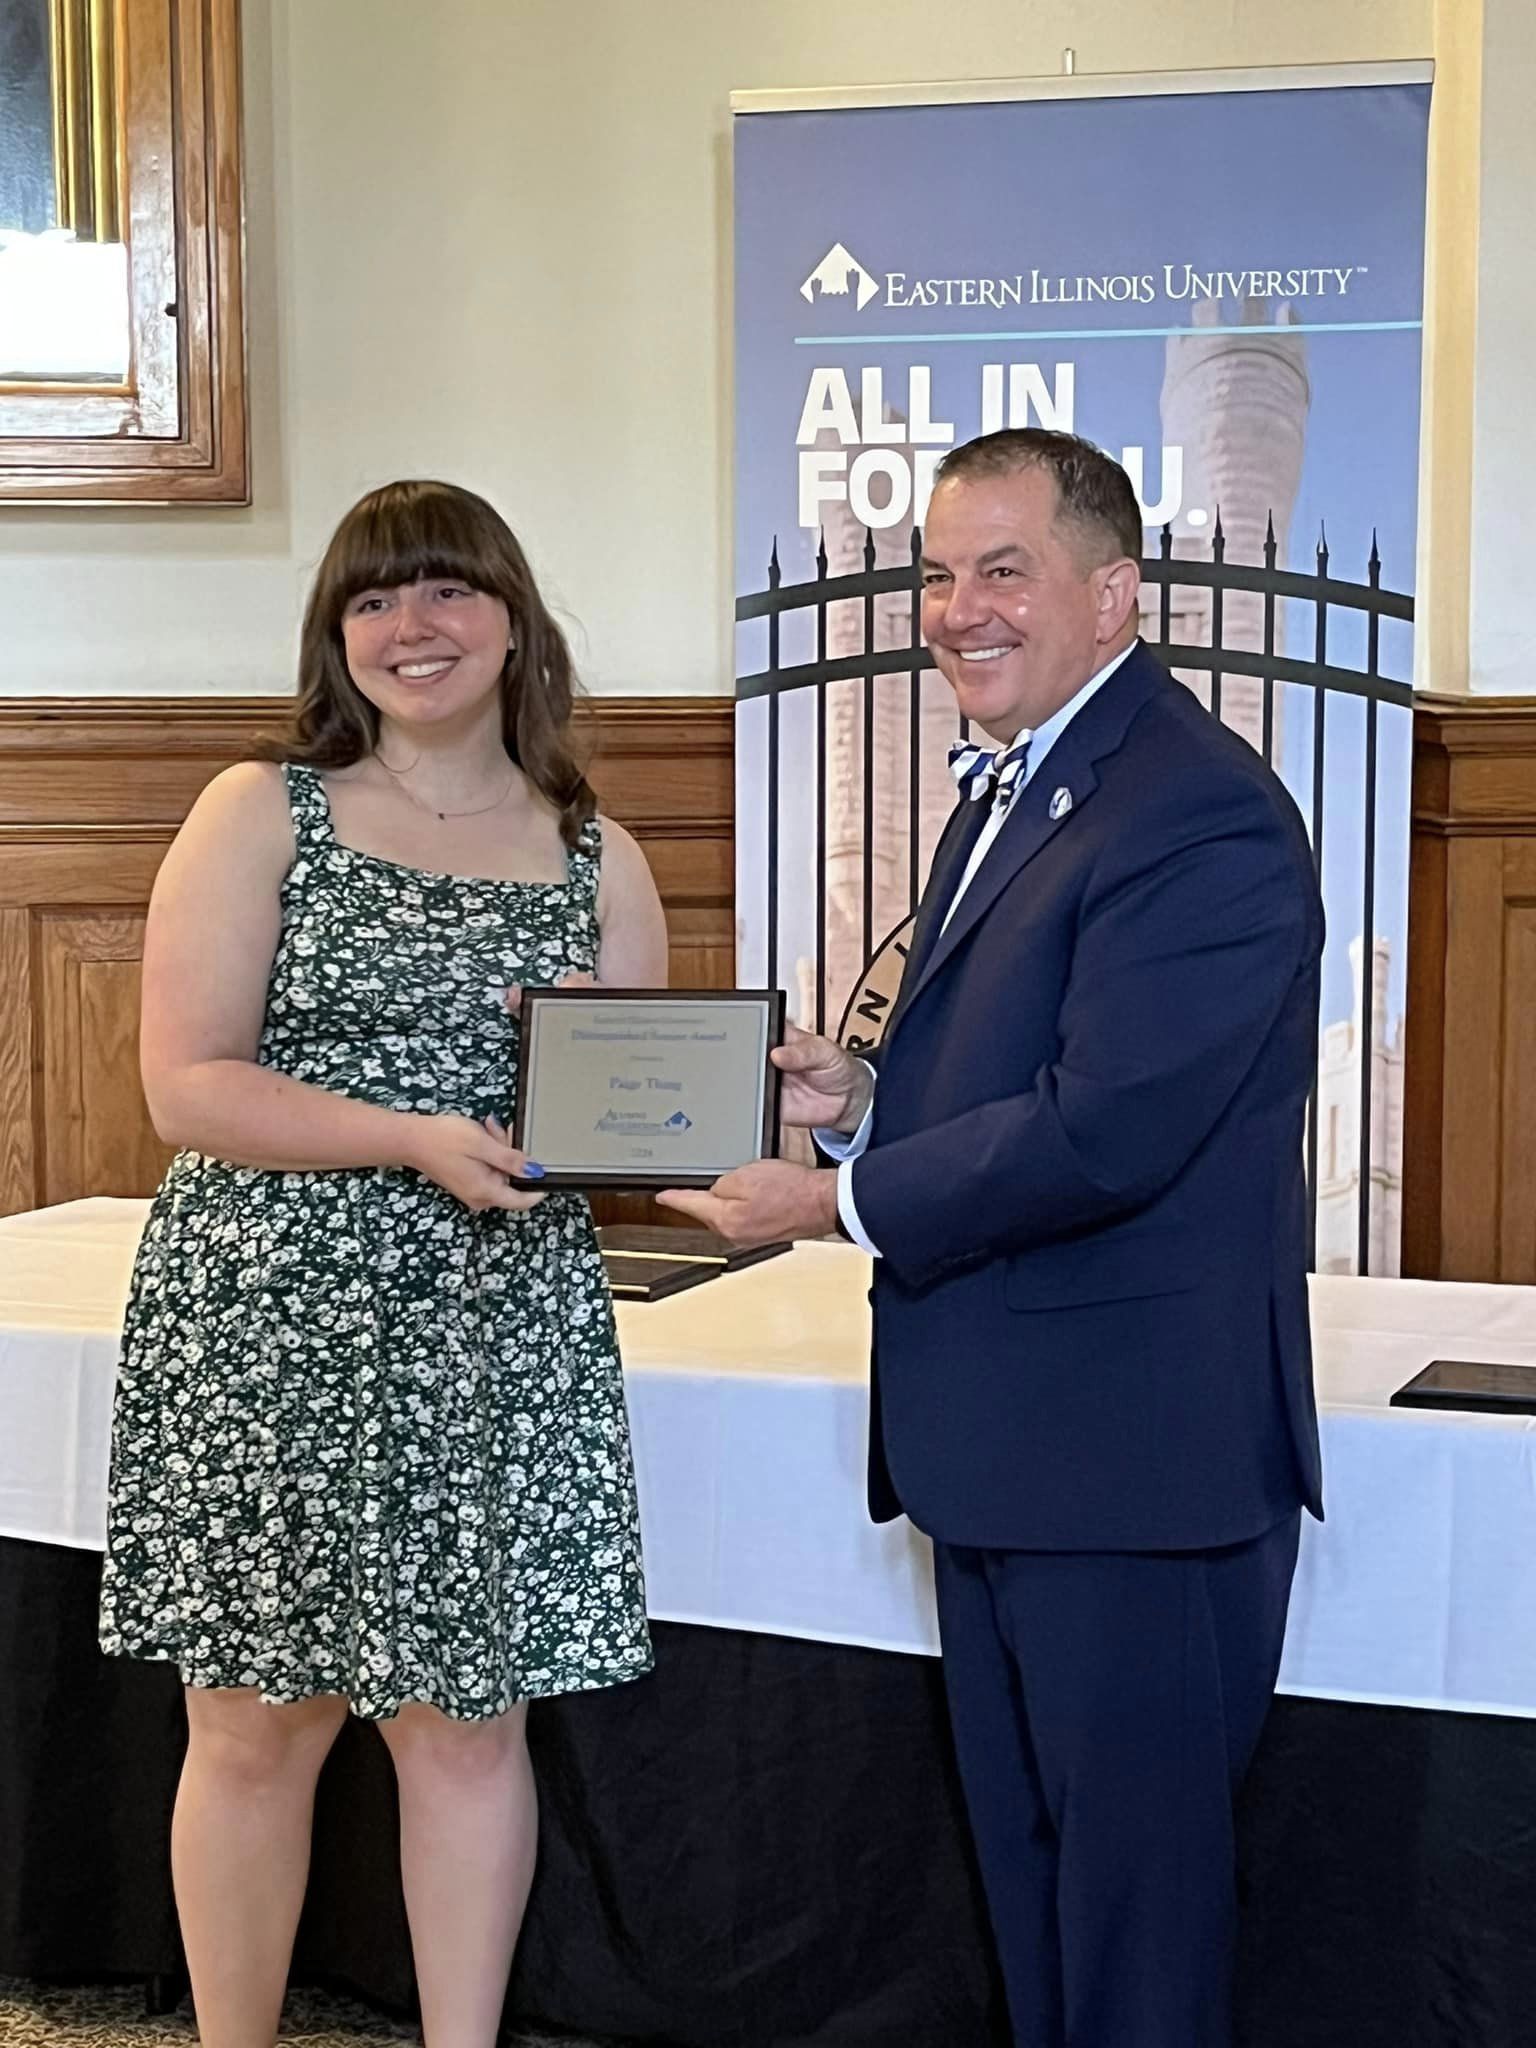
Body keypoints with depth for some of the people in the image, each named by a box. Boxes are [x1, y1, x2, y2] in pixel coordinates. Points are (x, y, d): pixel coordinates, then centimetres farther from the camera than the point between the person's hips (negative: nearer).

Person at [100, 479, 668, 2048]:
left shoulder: (595, 858, 10)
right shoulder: (260, 814, 1)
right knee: (254, 1728, 6)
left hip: (496, 1345, 2)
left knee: (469, 1721, 7)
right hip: (266, 1331, -2)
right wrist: (420, 1137, -18)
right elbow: (186, 1086, -7)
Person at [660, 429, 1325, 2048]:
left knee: (1137, 1888, 5)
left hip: (1132, 1452, -10)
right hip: (999, 1444, 10)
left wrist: (837, 1200, -15)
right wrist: (862, 1100, -1)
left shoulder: (1199, 814, -19)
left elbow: (1102, 1133, -26)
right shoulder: (1008, 788, 15)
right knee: (1025, 1865, 21)